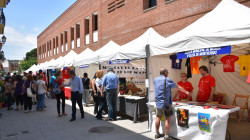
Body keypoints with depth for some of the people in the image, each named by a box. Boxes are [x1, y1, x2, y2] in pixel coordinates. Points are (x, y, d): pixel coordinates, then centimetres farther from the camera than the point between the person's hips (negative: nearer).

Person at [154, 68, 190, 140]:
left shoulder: (155, 80, 5)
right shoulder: (167, 80, -10)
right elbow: (178, 87, 1)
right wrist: (186, 92, 15)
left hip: (158, 102, 5)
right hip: (166, 103, -5)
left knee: (158, 117, 15)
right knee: (167, 119, 4)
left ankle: (157, 134, 24)